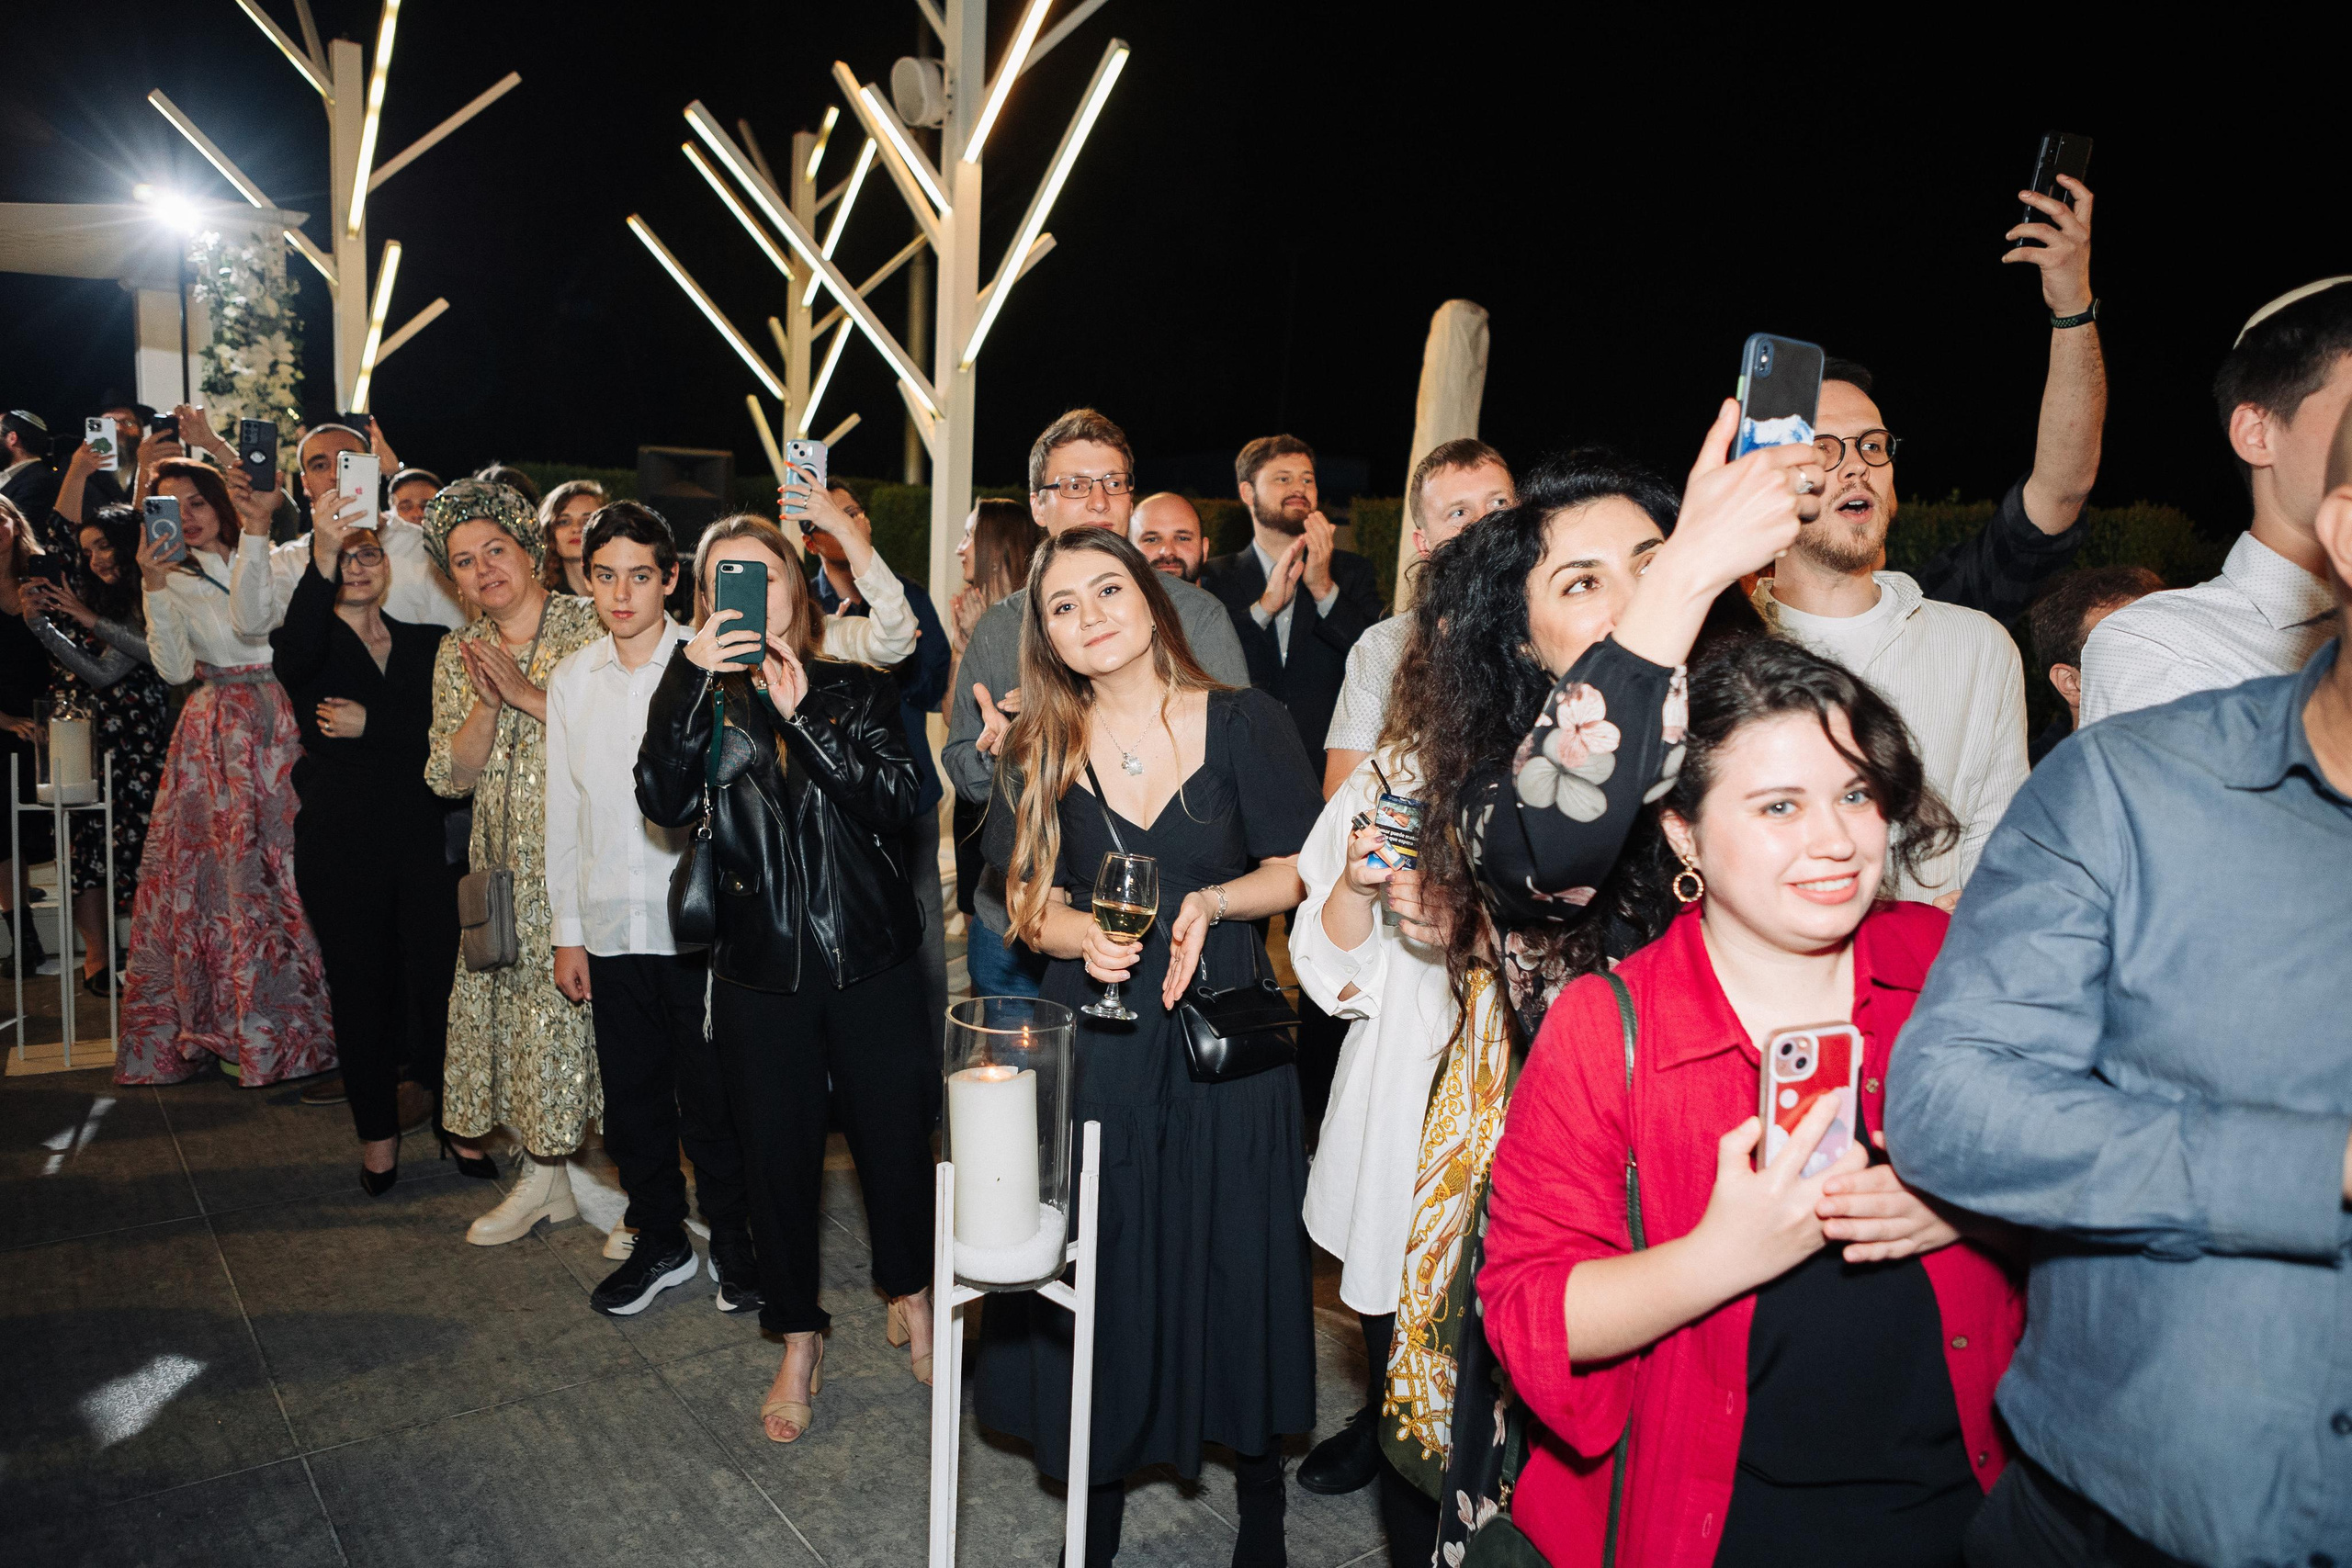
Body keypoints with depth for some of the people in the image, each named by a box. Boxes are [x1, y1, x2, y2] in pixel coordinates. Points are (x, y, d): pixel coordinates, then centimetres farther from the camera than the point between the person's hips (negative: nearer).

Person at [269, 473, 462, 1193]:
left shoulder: (427, 645, 10)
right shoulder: (310, 645, 5)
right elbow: (294, 651, -22)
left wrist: (371, 725, -10)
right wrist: (321, 559, -34)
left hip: (422, 838, 1)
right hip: (340, 844, 0)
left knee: (440, 973, -3)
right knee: (360, 985, 6)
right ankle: (377, 1132, 20)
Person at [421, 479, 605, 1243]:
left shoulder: (588, 626, -4)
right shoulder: (458, 655, 12)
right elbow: (450, 776, 5)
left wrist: (529, 694, -16)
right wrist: (487, 703, -11)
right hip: (505, 866, 5)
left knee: (586, 1003, -5)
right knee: (508, 1003, 5)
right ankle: (546, 1174, 19)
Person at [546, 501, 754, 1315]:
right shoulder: (571, 679, 8)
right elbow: (564, 812, 11)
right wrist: (566, 930, 10)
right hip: (610, 926, 4)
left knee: (712, 1095, 4)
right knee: (632, 1096, 12)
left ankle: (732, 1242, 23)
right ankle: (659, 1241, 29)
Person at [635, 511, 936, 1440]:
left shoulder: (858, 691, 3)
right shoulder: (703, 700, 4)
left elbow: (895, 801, -11)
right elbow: (666, 801, -15)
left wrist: (803, 716, -19)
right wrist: (692, 676, -23)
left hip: (869, 954, 0)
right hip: (760, 967, 0)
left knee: (895, 1135, 8)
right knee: (778, 1154, 8)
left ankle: (909, 1297, 34)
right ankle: (799, 1344, 26)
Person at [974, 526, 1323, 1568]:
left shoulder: (1245, 723, -1)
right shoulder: (1039, 751, 5)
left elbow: (1298, 869, 0)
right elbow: (1028, 900, 4)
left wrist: (1210, 902, -17)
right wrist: (1086, 933, -17)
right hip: (1094, 1041, 2)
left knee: (1235, 1265, 5)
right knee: (1097, 1274, 7)